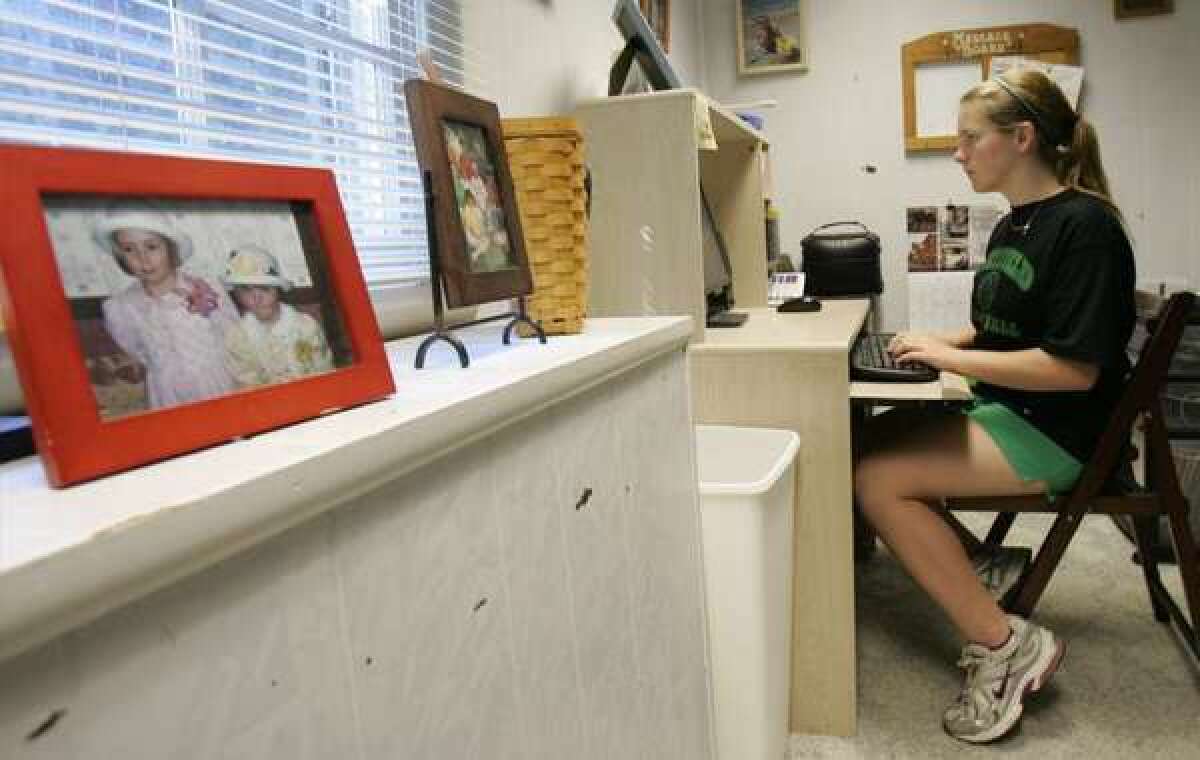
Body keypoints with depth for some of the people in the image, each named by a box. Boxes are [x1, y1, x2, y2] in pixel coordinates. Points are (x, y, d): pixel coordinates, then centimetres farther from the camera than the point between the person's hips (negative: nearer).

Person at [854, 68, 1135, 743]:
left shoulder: (1084, 226, -17)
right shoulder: (1014, 226, 11)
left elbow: (1075, 367, -23)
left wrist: (950, 357, -19)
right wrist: (941, 341, 3)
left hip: (1057, 434, -9)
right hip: (1009, 413, 9)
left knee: (877, 478, -19)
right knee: (875, 436, 4)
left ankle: (1006, 643, -10)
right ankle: (969, 553, 9)